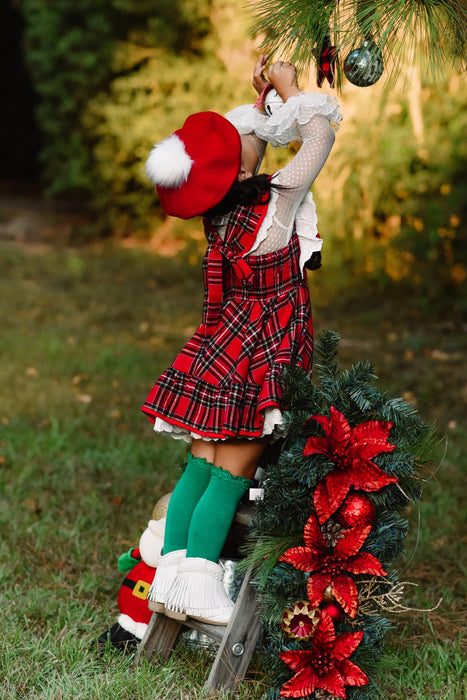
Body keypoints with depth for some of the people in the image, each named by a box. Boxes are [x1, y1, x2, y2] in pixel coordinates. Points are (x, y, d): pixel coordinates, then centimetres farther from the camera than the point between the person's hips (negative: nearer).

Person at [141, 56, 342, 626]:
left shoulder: (222, 208, 2)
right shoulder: (275, 201, -17)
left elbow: (253, 132, 25)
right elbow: (320, 134, -5)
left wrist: (261, 97, 26)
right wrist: (288, 87, 7)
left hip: (223, 346, 7)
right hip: (261, 352, -7)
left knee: (200, 468, 8)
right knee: (230, 477, -4)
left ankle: (173, 569, 10)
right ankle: (197, 586, -3)